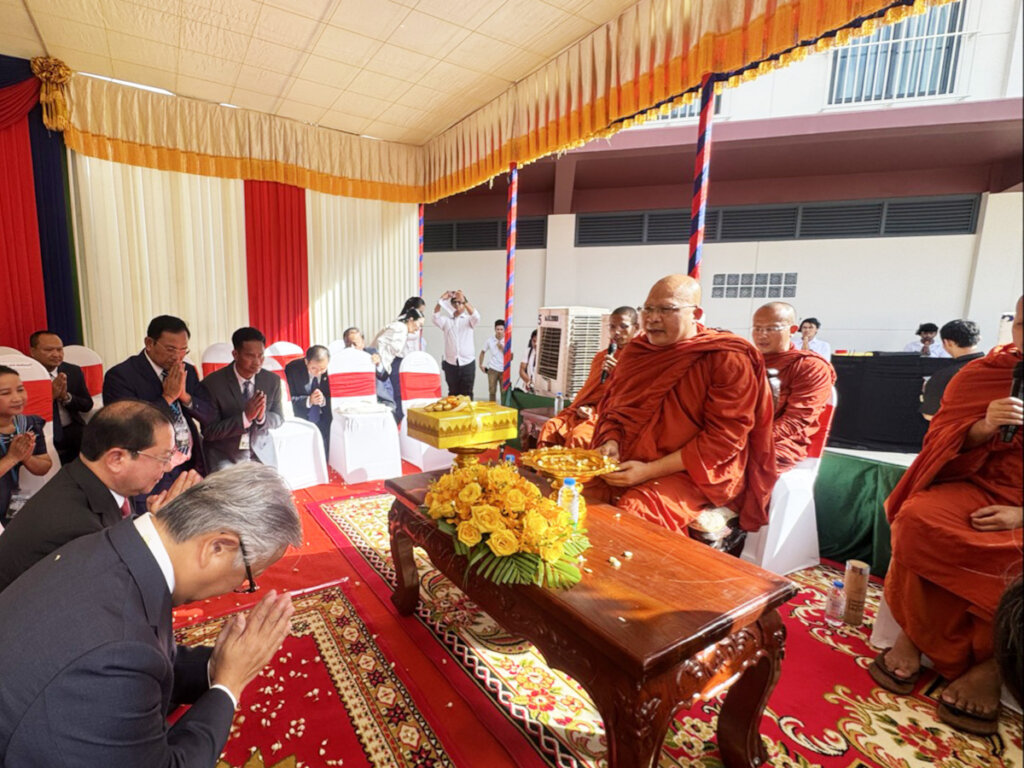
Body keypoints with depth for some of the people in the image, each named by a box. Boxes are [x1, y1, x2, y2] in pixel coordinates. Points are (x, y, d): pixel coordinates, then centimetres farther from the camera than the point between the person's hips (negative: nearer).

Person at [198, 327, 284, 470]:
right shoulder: (211, 384, -15)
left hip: (262, 454, 3)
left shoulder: (273, 380, -7)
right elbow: (208, 432, -14)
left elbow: (279, 418, 2)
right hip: (224, 456, -3)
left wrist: (262, 416, -21)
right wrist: (245, 417, -28)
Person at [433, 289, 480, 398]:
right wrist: (441, 300, -24)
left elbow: (476, 316, -15)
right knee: (452, 394, 9)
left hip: (467, 363, -1)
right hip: (450, 364, 1)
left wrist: (464, 300, -27)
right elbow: (436, 318, -10)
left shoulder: (468, 320, 7)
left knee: (467, 395, 2)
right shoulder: (446, 321, 10)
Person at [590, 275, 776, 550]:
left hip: (695, 473, -5)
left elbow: (724, 437, -14)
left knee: (631, 512, -31)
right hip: (626, 464, 6)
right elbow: (612, 406, 16)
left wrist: (650, 470, -19)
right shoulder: (635, 350, 8)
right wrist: (611, 442, -7)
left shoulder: (729, 360, -9)